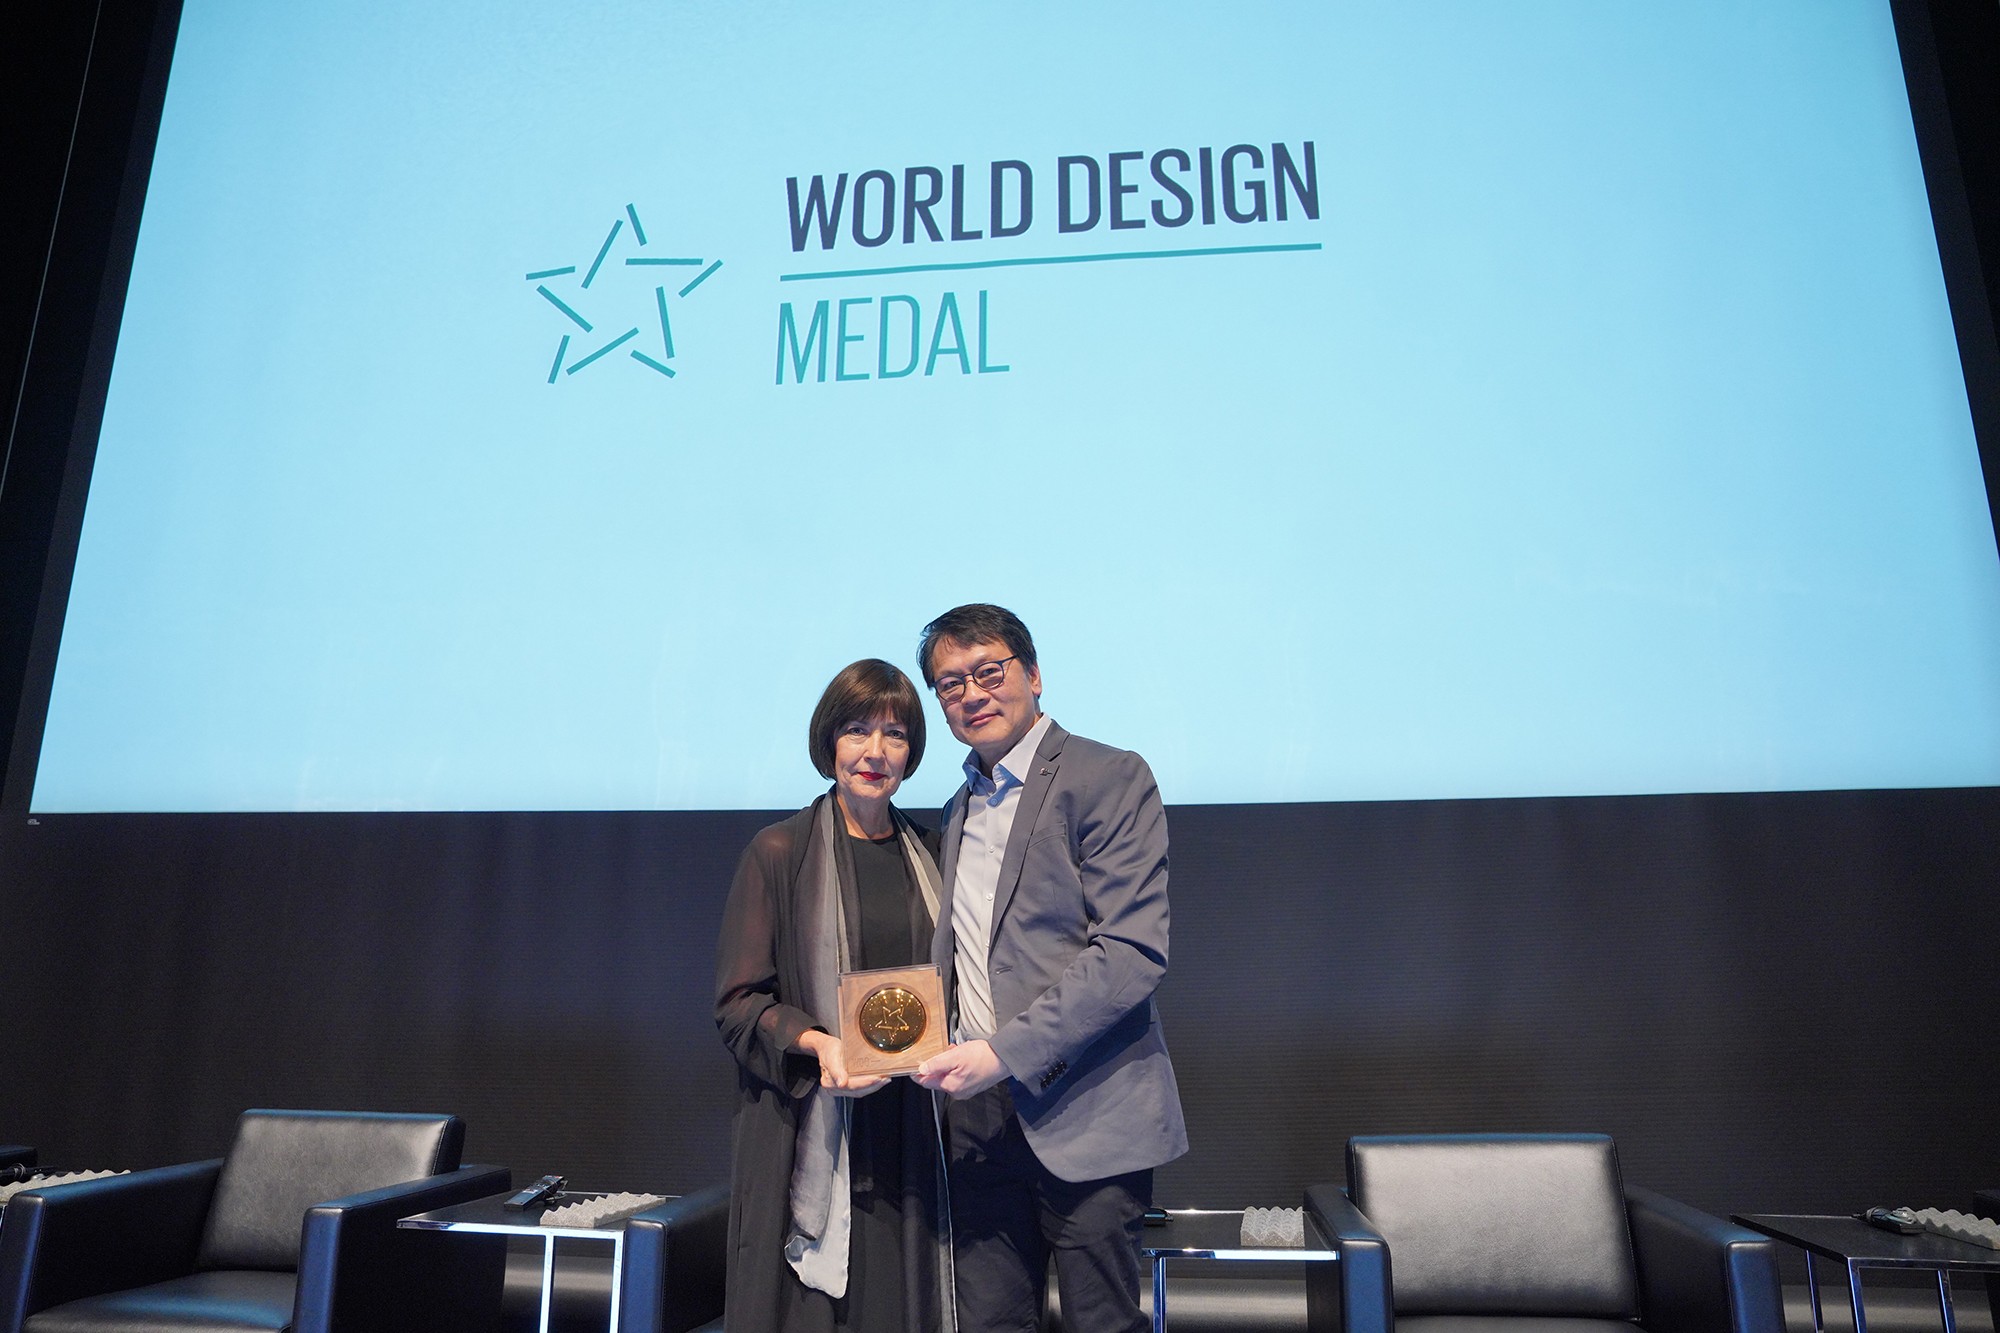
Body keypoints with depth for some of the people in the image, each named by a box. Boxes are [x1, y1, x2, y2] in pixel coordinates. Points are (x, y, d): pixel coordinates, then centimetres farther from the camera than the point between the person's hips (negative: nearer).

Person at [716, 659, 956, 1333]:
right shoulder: (779, 853, -2)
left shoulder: (928, 854, 11)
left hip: (911, 1131, 4)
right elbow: (737, 1003, -4)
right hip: (811, 1135, -3)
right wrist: (816, 1044, -21)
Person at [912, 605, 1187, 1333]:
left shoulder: (1109, 777, -8)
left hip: (1085, 1116, -6)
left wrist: (1004, 1052, -19)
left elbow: (1134, 951, -16)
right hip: (980, 1119, 6)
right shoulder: (960, 810, 15)